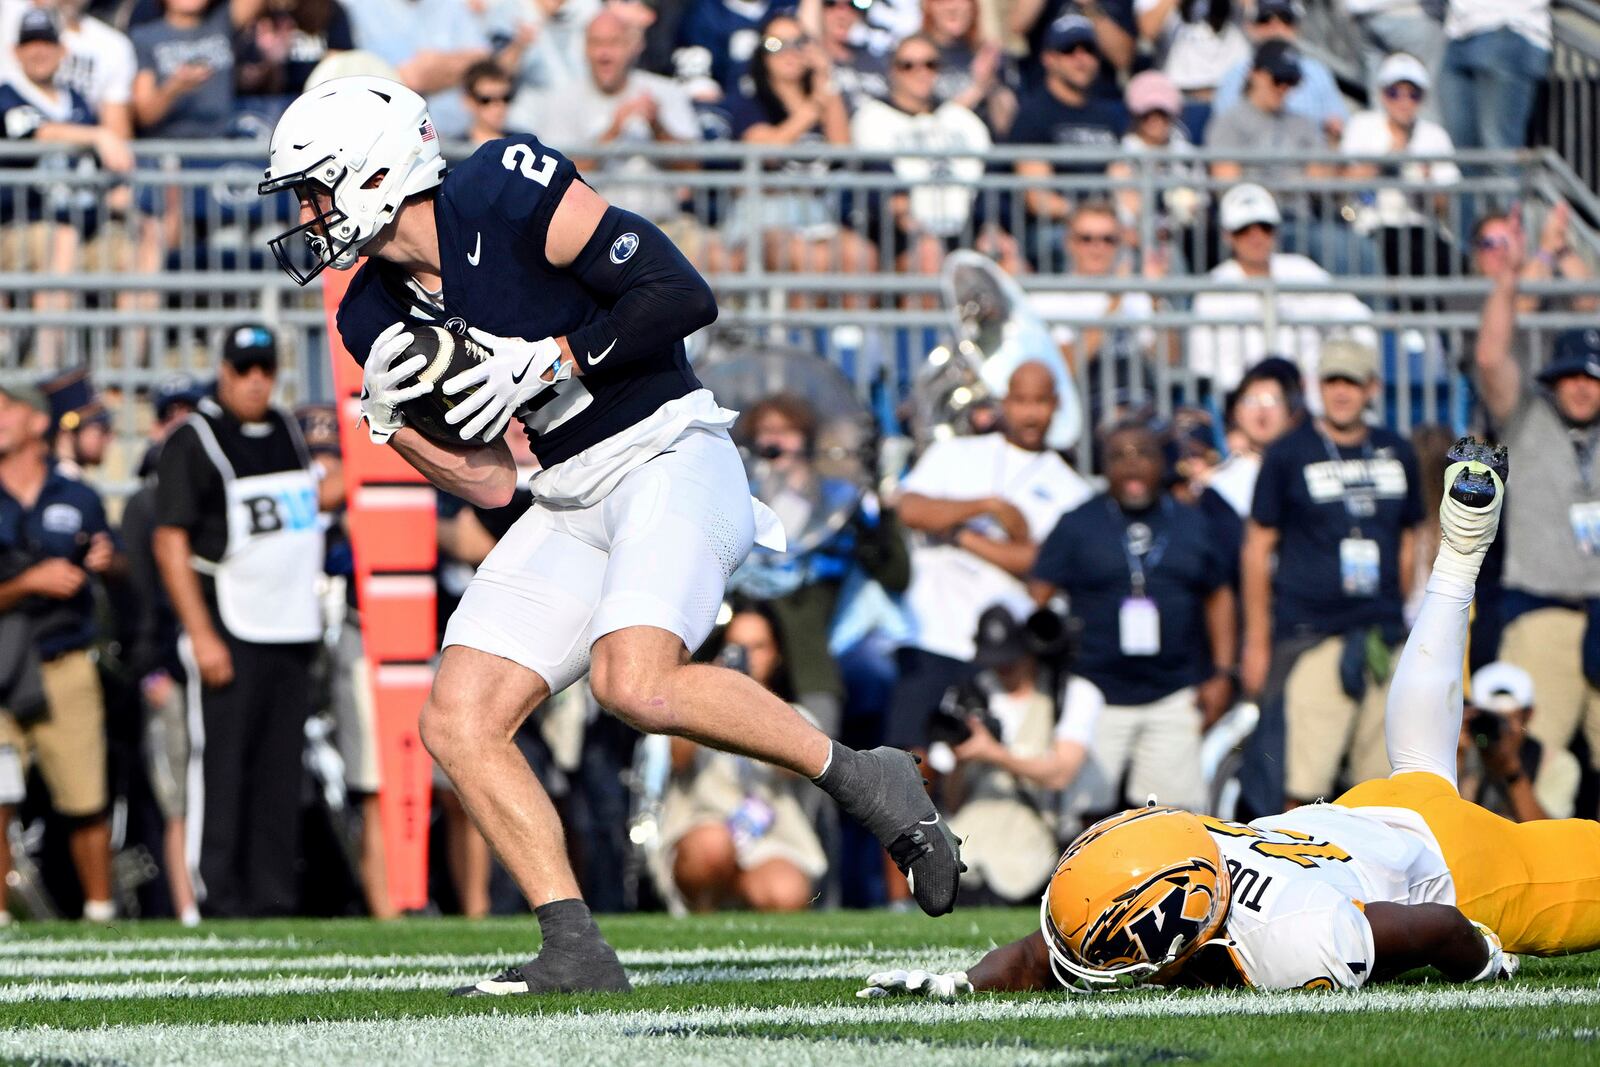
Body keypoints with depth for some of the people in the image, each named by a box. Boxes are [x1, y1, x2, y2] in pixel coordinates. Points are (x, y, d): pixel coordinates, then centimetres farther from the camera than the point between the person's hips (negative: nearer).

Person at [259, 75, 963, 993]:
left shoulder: (511, 195, -13)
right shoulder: (379, 313, 8)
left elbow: (685, 296, -15)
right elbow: (489, 482, 9)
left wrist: (550, 360, -17)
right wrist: (389, 416, -5)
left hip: (668, 455, -8)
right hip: (571, 499, 8)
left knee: (635, 683, -30)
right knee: (460, 725, -5)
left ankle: (862, 779, -12)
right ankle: (575, 953, -3)